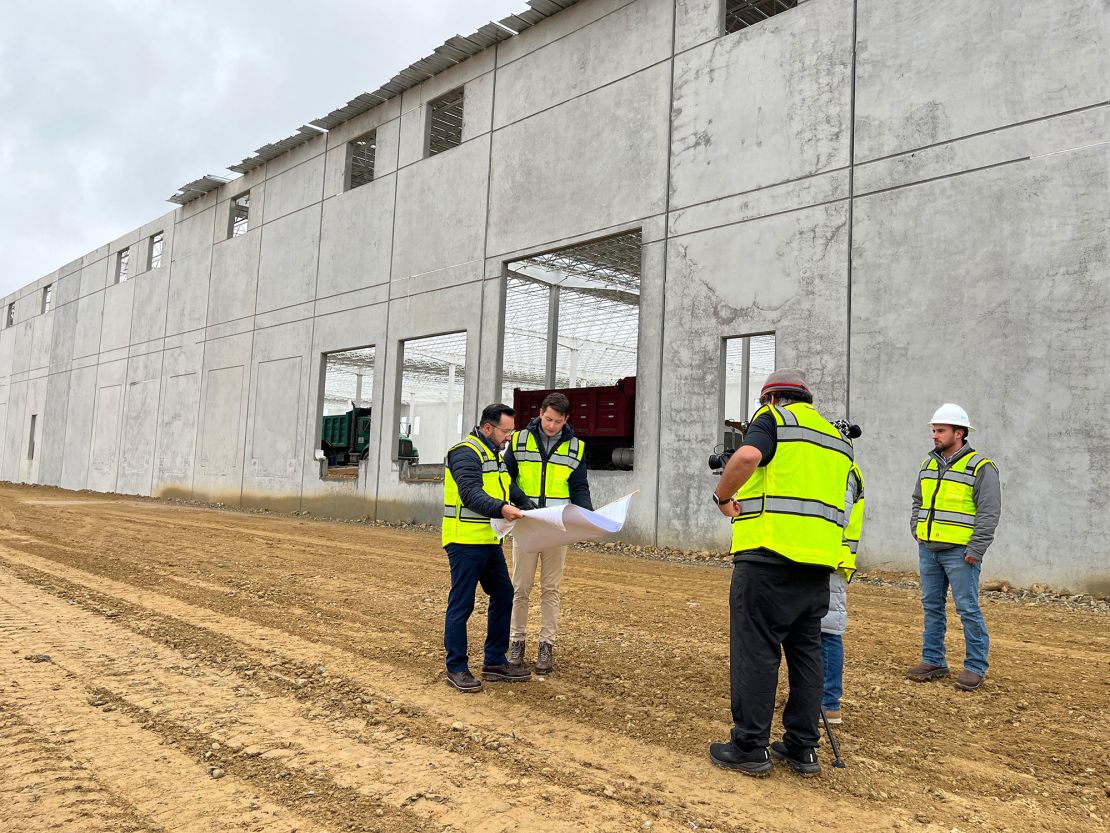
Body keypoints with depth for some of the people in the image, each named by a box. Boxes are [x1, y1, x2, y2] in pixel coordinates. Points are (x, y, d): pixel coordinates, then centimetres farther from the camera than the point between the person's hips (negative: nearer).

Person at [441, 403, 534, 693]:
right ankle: (456, 668, 9)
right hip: (466, 541, -10)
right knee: (461, 604, -1)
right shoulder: (466, 453, -13)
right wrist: (501, 509, -38)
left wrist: (514, 510, 10)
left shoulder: (494, 453, 18)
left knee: (503, 596, 12)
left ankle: (495, 662, 22)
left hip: (489, 541, 10)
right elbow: (470, 495, -25)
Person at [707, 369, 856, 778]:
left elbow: (747, 456, -19)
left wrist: (722, 497, -5)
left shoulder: (773, 418, 1)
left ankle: (749, 747, 4)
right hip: (820, 559, 7)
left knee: (756, 650, -1)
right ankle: (802, 748, 19)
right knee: (805, 651, 14)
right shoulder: (838, 438, 22)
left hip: (770, 555, -7)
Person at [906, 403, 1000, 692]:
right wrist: (917, 532, 11)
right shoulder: (928, 465, 14)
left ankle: (976, 667, 8)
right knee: (932, 606, 12)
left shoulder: (980, 467, -7)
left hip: (960, 552, -7)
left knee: (968, 609, -3)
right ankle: (933, 661, 21)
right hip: (928, 549, 7)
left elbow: (989, 512, -11)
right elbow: (918, 502, 24)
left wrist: (976, 550, -15)